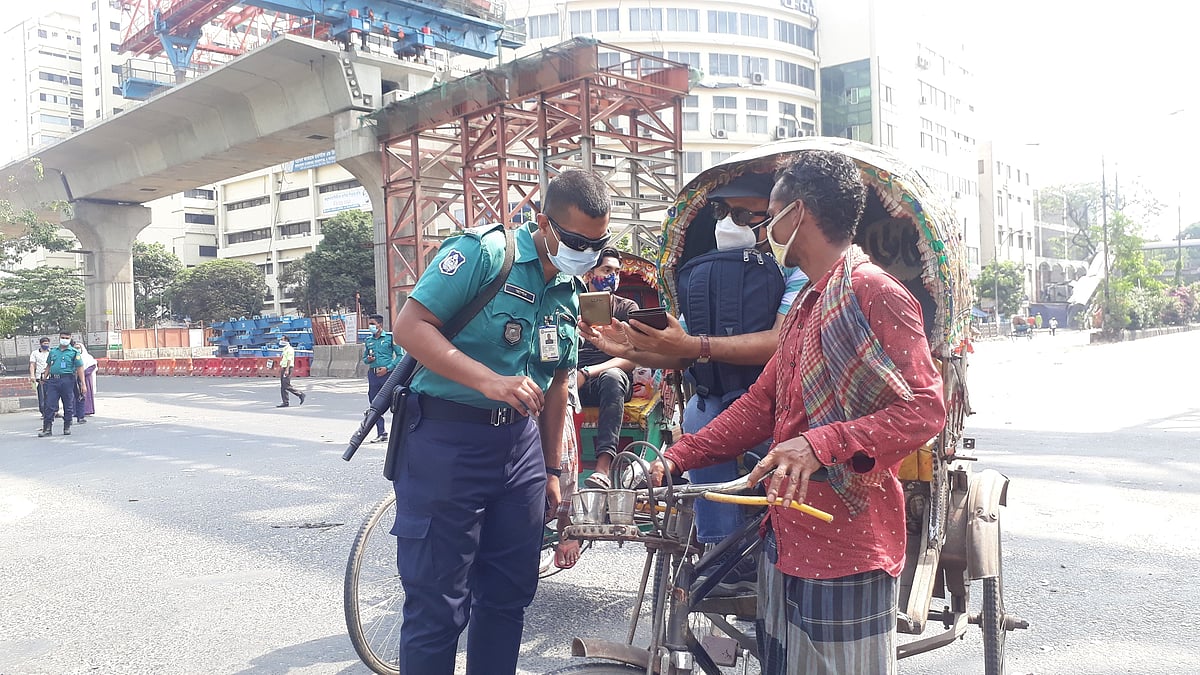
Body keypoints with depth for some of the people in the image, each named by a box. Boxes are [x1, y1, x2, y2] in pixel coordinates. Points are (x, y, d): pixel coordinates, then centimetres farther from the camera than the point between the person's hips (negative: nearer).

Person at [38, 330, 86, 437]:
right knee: (49, 405, -2)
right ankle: (47, 428, 1)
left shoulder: (74, 352, 2)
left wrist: (83, 384, -8)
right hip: (53, 380, 3)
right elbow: (48, 366, 21)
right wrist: (44, 379, 12)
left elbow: (79, 368, -2)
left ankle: (67, 427, 15)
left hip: (67, 380, -3)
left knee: (68, 405, 4)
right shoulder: (53, 352, 14)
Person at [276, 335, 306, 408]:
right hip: (283, 368, 10)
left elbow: (289, 360, -19)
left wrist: (287, 370, -25)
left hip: (287, 368, -10)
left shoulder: (289, 349, -11)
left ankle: (300, 394, -4)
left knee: (286, 386, -13)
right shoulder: (285, 349, 19)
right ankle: (286, 402, 5)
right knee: (283, 387, 5)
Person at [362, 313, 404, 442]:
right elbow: (364, 359, 23)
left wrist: (387, 368, -11)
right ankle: (381, 433, 14)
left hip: (388, 374, -5)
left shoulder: (390, 337, -2)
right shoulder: (368, 341, 13)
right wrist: (368, 359, -2)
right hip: (373, 374, 5)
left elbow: (400, 355, -3)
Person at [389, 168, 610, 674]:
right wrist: (488, 380, -27)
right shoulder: (484, 252, -10)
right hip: (446, 440, -7)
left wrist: (552, 470, 20)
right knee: (439, 603, -1)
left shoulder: (570, 292, 12)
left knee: (511, 590, 14)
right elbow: (410, 325, -17)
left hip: (520, 442, 7)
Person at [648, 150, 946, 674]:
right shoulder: (805, 305, 18)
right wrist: (678, 457, 12)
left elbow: (925, 408, -19)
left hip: (847, 544, -9)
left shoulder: (873, 291, -12)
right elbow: (762, 403, 19)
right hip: (786, 538, 9)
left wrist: (820, 444, -30)